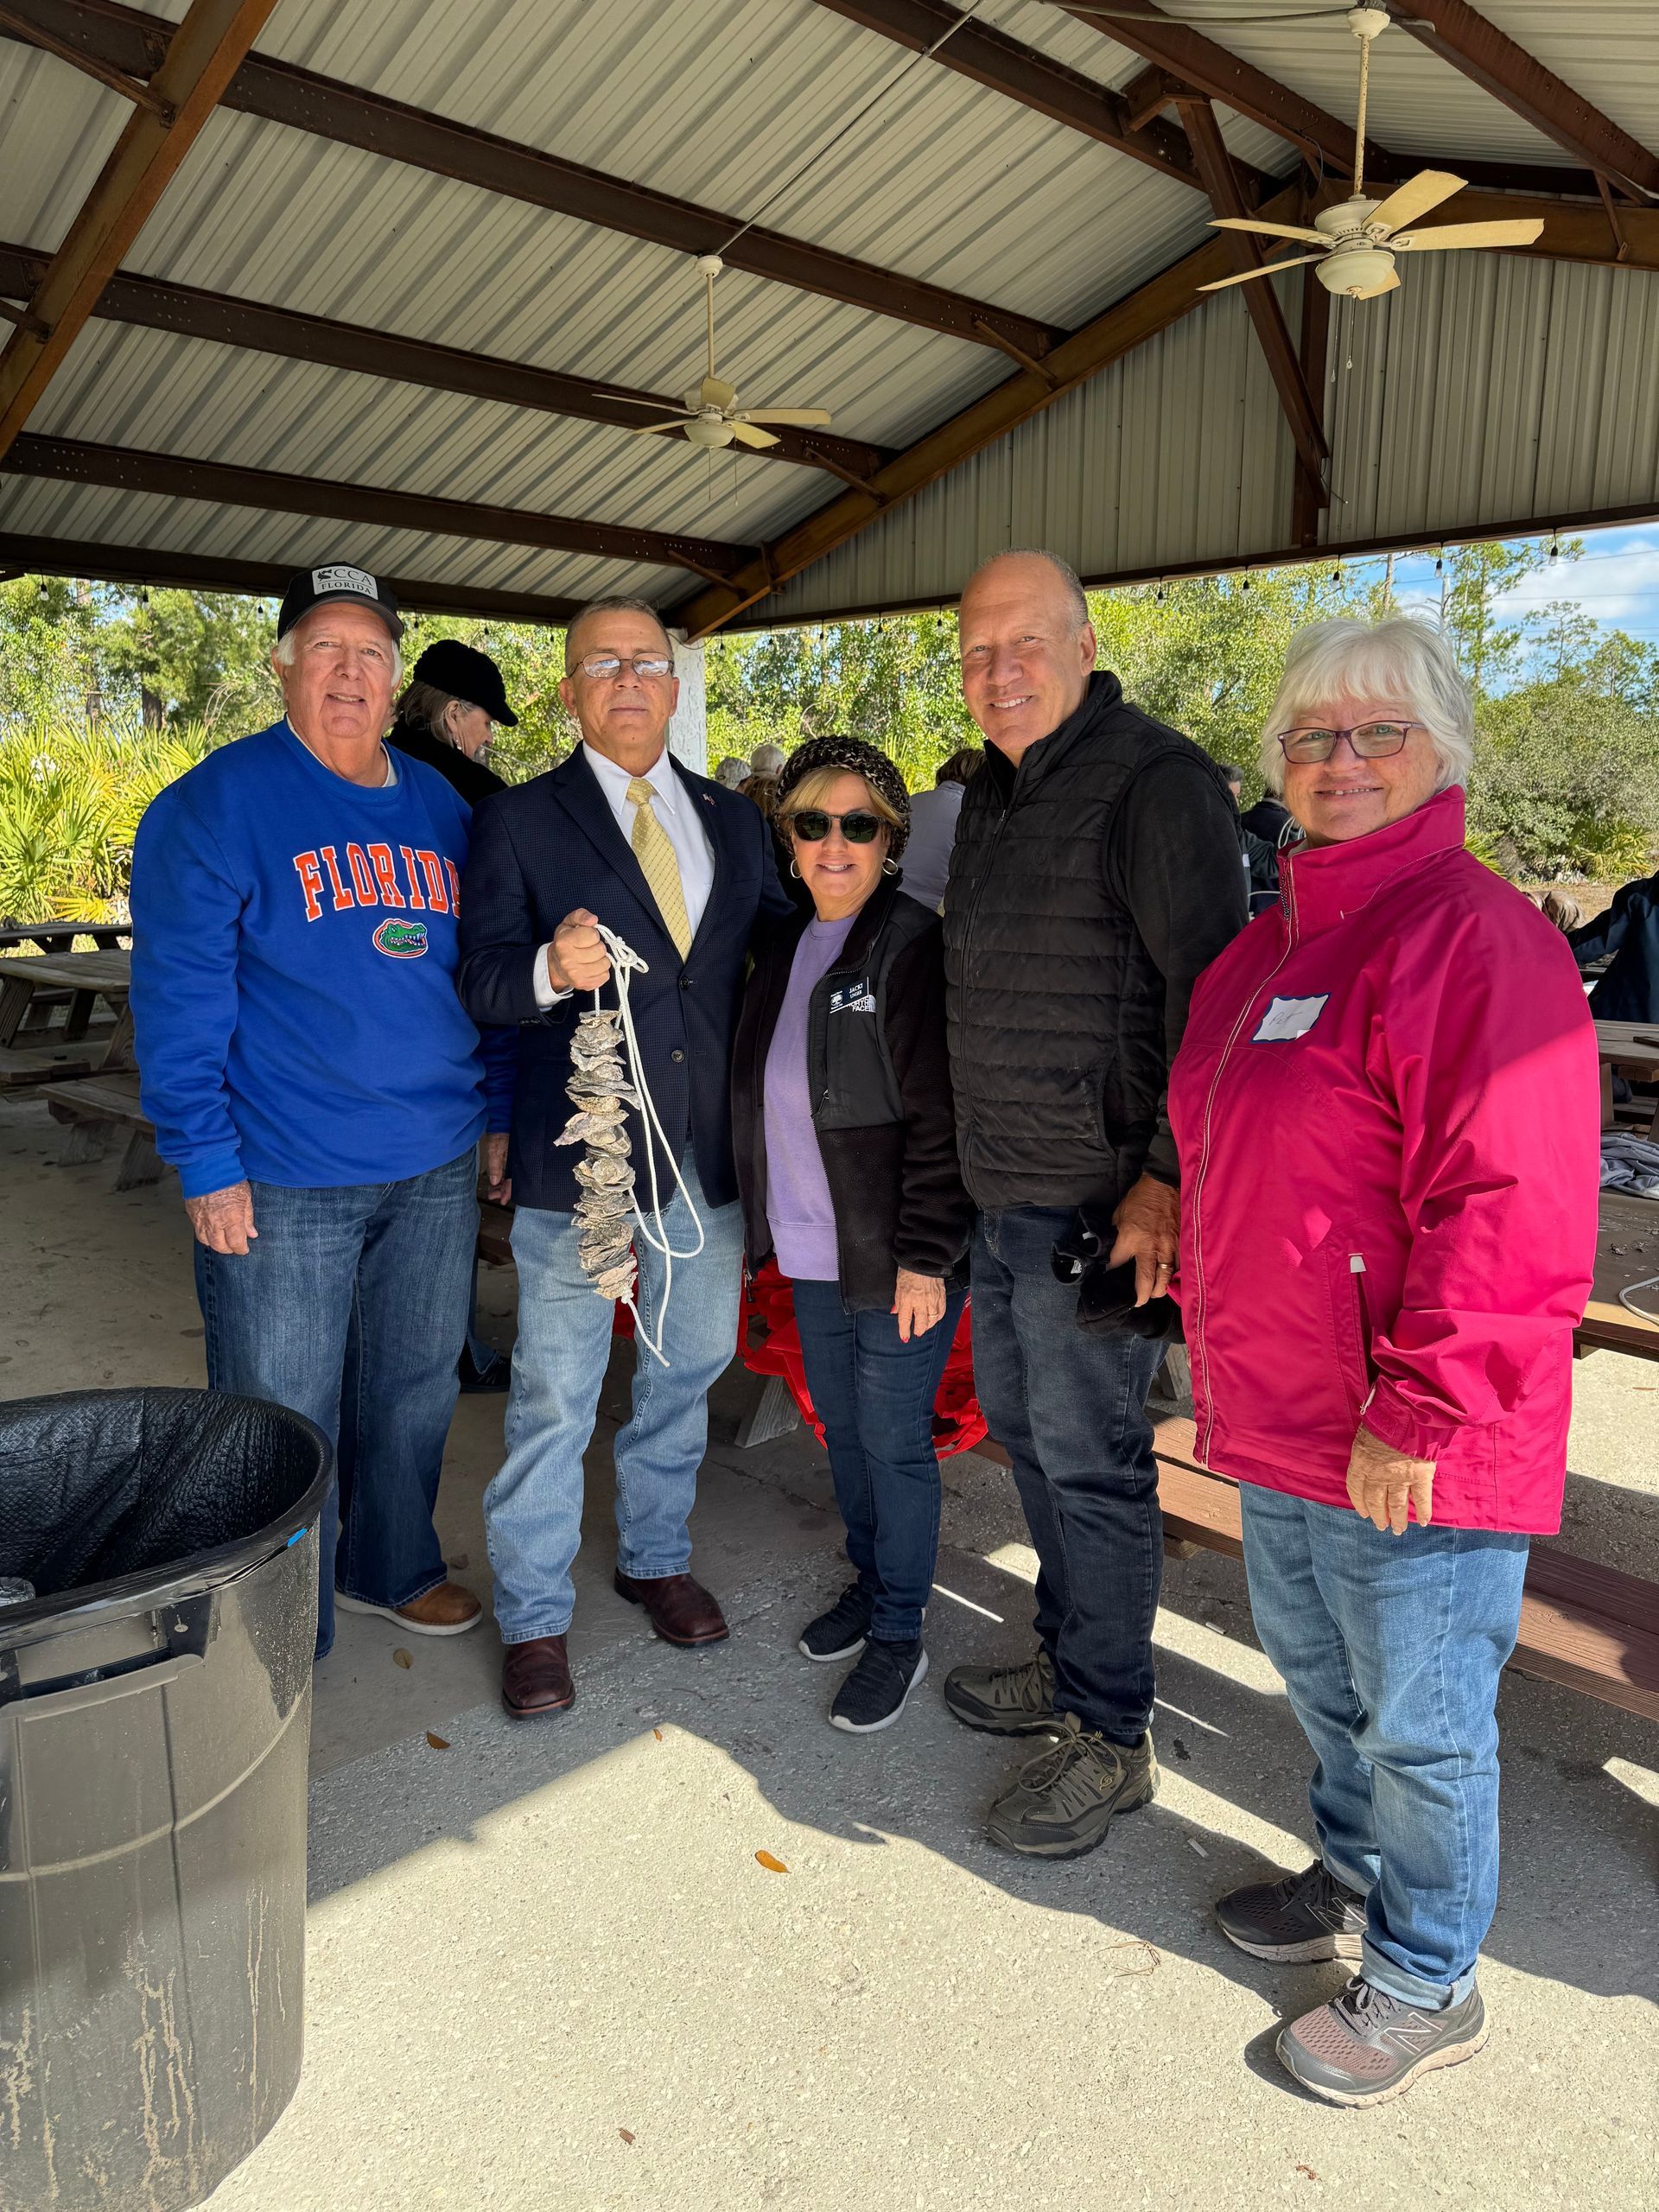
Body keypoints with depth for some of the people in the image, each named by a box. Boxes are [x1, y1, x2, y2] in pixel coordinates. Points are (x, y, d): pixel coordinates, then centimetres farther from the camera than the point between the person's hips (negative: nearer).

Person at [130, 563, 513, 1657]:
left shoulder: (441, 807, 10)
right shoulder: (216, 804, -7)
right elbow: (178, 996, -11)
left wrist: (500, 1111, 12)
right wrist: (207, 1166, -14)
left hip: (437, 1169, 5)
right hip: (285, 1184, -5)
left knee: (416, 1394, 18)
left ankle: (392, 1566, 41)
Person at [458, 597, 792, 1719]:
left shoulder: (734, 821, 10)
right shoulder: (518, 819, -2)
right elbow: (481, 977, -8)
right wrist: (551, 968, -30)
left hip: (710, 1153, 5)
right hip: (579, 1152, -4)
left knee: (686, 1372, 18)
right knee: (555, 1396, 5)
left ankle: (657, 1557, 40)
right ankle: (535, 1617, 23)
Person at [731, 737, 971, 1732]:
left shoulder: (913, 944, -14)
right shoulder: (785, 946, 9)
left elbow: (938, 1118, -17)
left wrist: (925, 1258, -19)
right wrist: (770, 1225, 15)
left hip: (896, 1259, -7)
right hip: (812, 1254, 7)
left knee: (894, 1441, 5)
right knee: (843, 1428, 19)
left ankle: (898, 1634, 24)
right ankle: (868, 1584, 40)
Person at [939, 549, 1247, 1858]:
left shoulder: (1156, 781, -14)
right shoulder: (994, 794, 14)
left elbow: (1211, 989, -19)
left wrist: (1169, 1176, -23)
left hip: (1100, 1204, -9)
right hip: (1004, 1195, 10)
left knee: (1090, 1463, 0)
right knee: (1025, 1431, 19)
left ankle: (1110, 1739, 17)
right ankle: (1071, 1664, 38)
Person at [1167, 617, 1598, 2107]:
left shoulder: (1474, 935, -18)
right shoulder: (1267, 948, 11)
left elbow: (1507, 1211, -24)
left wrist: (1416, 1414, -22)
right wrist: (1222, 1349, 19)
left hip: (1407, 1445, -9)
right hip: (1278, 1420, 9)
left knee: (1419, 1719, 10)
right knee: (1317, 1673, 25)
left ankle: (1429, 1984, 33)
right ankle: (1357, 1883, 49)